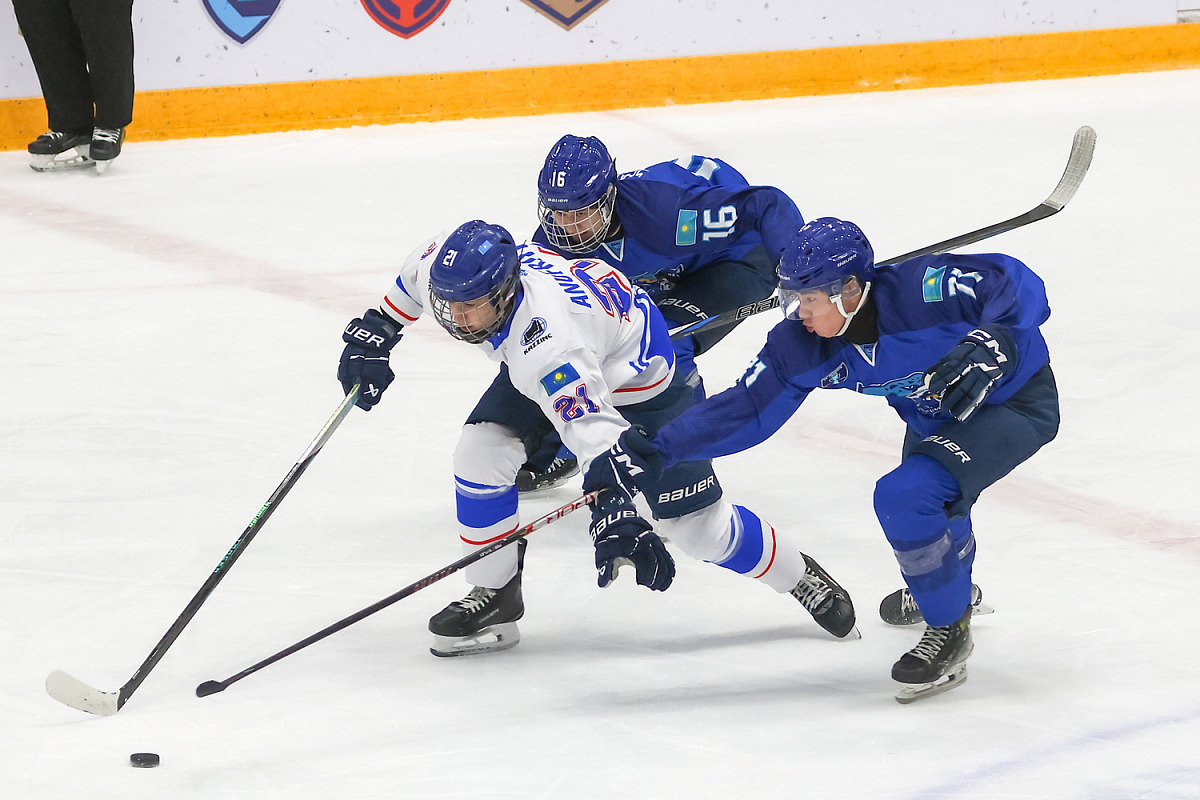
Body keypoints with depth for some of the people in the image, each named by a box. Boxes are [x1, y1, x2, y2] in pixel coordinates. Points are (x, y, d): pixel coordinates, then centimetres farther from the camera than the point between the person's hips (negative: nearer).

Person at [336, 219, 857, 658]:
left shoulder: (545, 342, -46)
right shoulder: (448, 268, -24)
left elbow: (596, 428, -54)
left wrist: (614, 515, -63)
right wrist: (376, 332, 8)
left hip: (637, 377, -7)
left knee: (697, 525, -5)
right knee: (480, 451, -13)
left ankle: (799, 576, 21)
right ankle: (495, 597, 3)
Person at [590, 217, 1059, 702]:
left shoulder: (922, 289, -33)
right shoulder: (802, 346, -14)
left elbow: (1017, 285, -31)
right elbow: (745, 409, -11)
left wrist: (989, 344, -48)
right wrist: (657, 451, -18)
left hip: (1017, 401, -8)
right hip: (936, 417, 8)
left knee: (904, 497, -24)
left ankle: (949, 630, -4)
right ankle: (954, 587, 62)